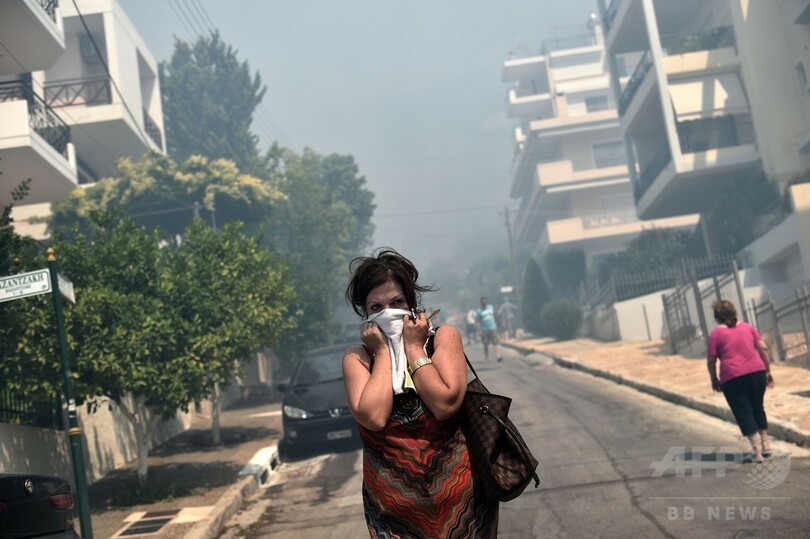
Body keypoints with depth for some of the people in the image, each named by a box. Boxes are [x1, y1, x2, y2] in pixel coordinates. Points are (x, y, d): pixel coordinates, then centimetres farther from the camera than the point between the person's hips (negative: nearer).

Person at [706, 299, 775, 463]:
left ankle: (758, 451, -3)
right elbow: (763, 348, 9)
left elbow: (711, 360, 1)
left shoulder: (716, 334, 1)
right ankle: (766, 446, 23)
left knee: (743, 412, 3)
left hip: (733, 378, -4)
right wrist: (768, 371, 15)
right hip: (756, 372, 4)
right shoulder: (747, 327, 12)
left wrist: (714, 380, 14)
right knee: (758, 408, 21)